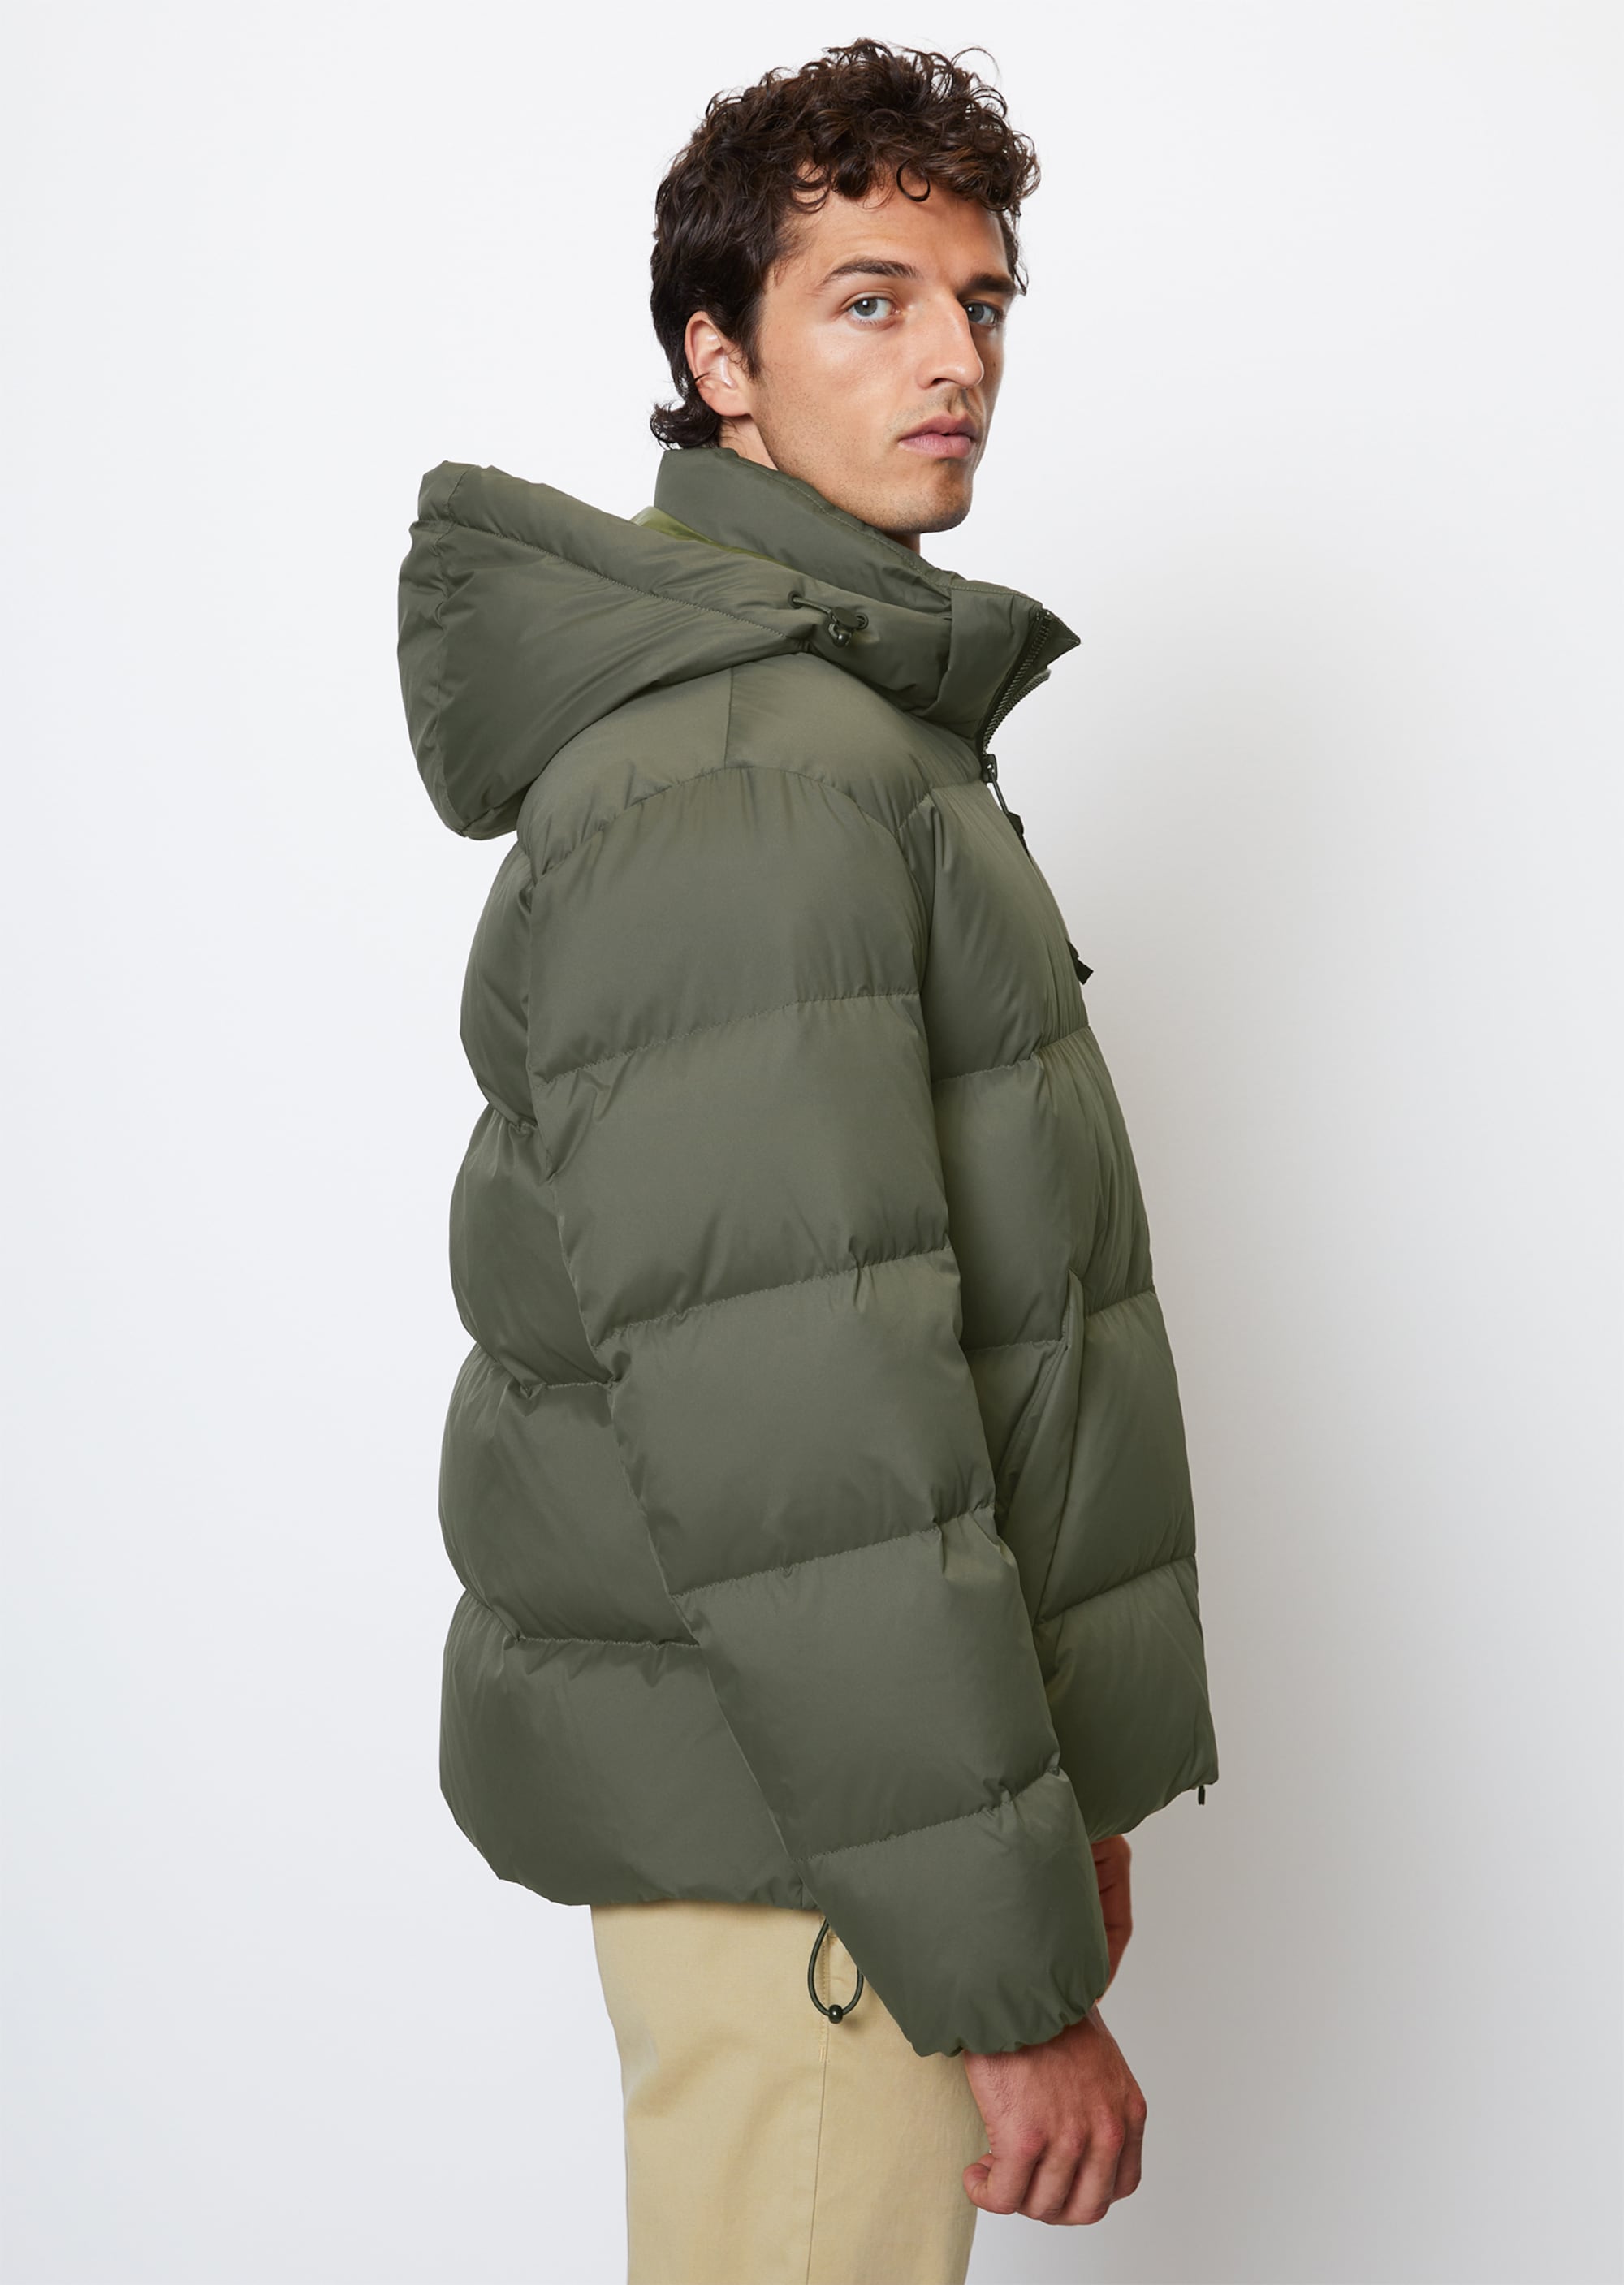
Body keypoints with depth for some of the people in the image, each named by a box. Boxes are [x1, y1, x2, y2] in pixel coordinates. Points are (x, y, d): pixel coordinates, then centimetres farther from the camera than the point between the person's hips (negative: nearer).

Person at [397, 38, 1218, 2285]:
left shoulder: (854, 722, 14)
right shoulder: (733, 789, -20)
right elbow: (790, 1443, -26)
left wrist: (1055, 1783, 19)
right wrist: (1011, 1971, -22)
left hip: (891, 1750, 10)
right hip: (801, 1840, -10)